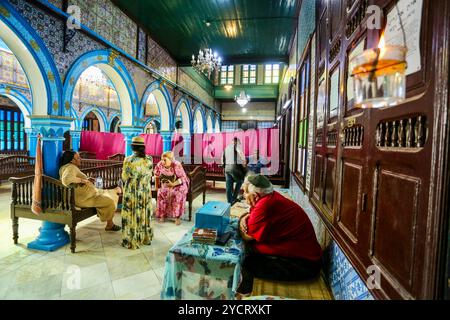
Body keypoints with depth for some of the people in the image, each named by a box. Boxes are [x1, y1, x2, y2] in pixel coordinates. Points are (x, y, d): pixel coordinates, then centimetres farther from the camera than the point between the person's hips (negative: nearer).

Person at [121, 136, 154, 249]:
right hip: (146, 191, 4)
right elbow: (149, 175, 4)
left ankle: (131, 241, 18)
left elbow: (124, 177, -8)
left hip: (132, 192, -4)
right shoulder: (149, 159, -5)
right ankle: (146, 238, 28)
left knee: (132, 216, 7)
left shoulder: (128, 160, -16)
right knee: (145, 214, 16)